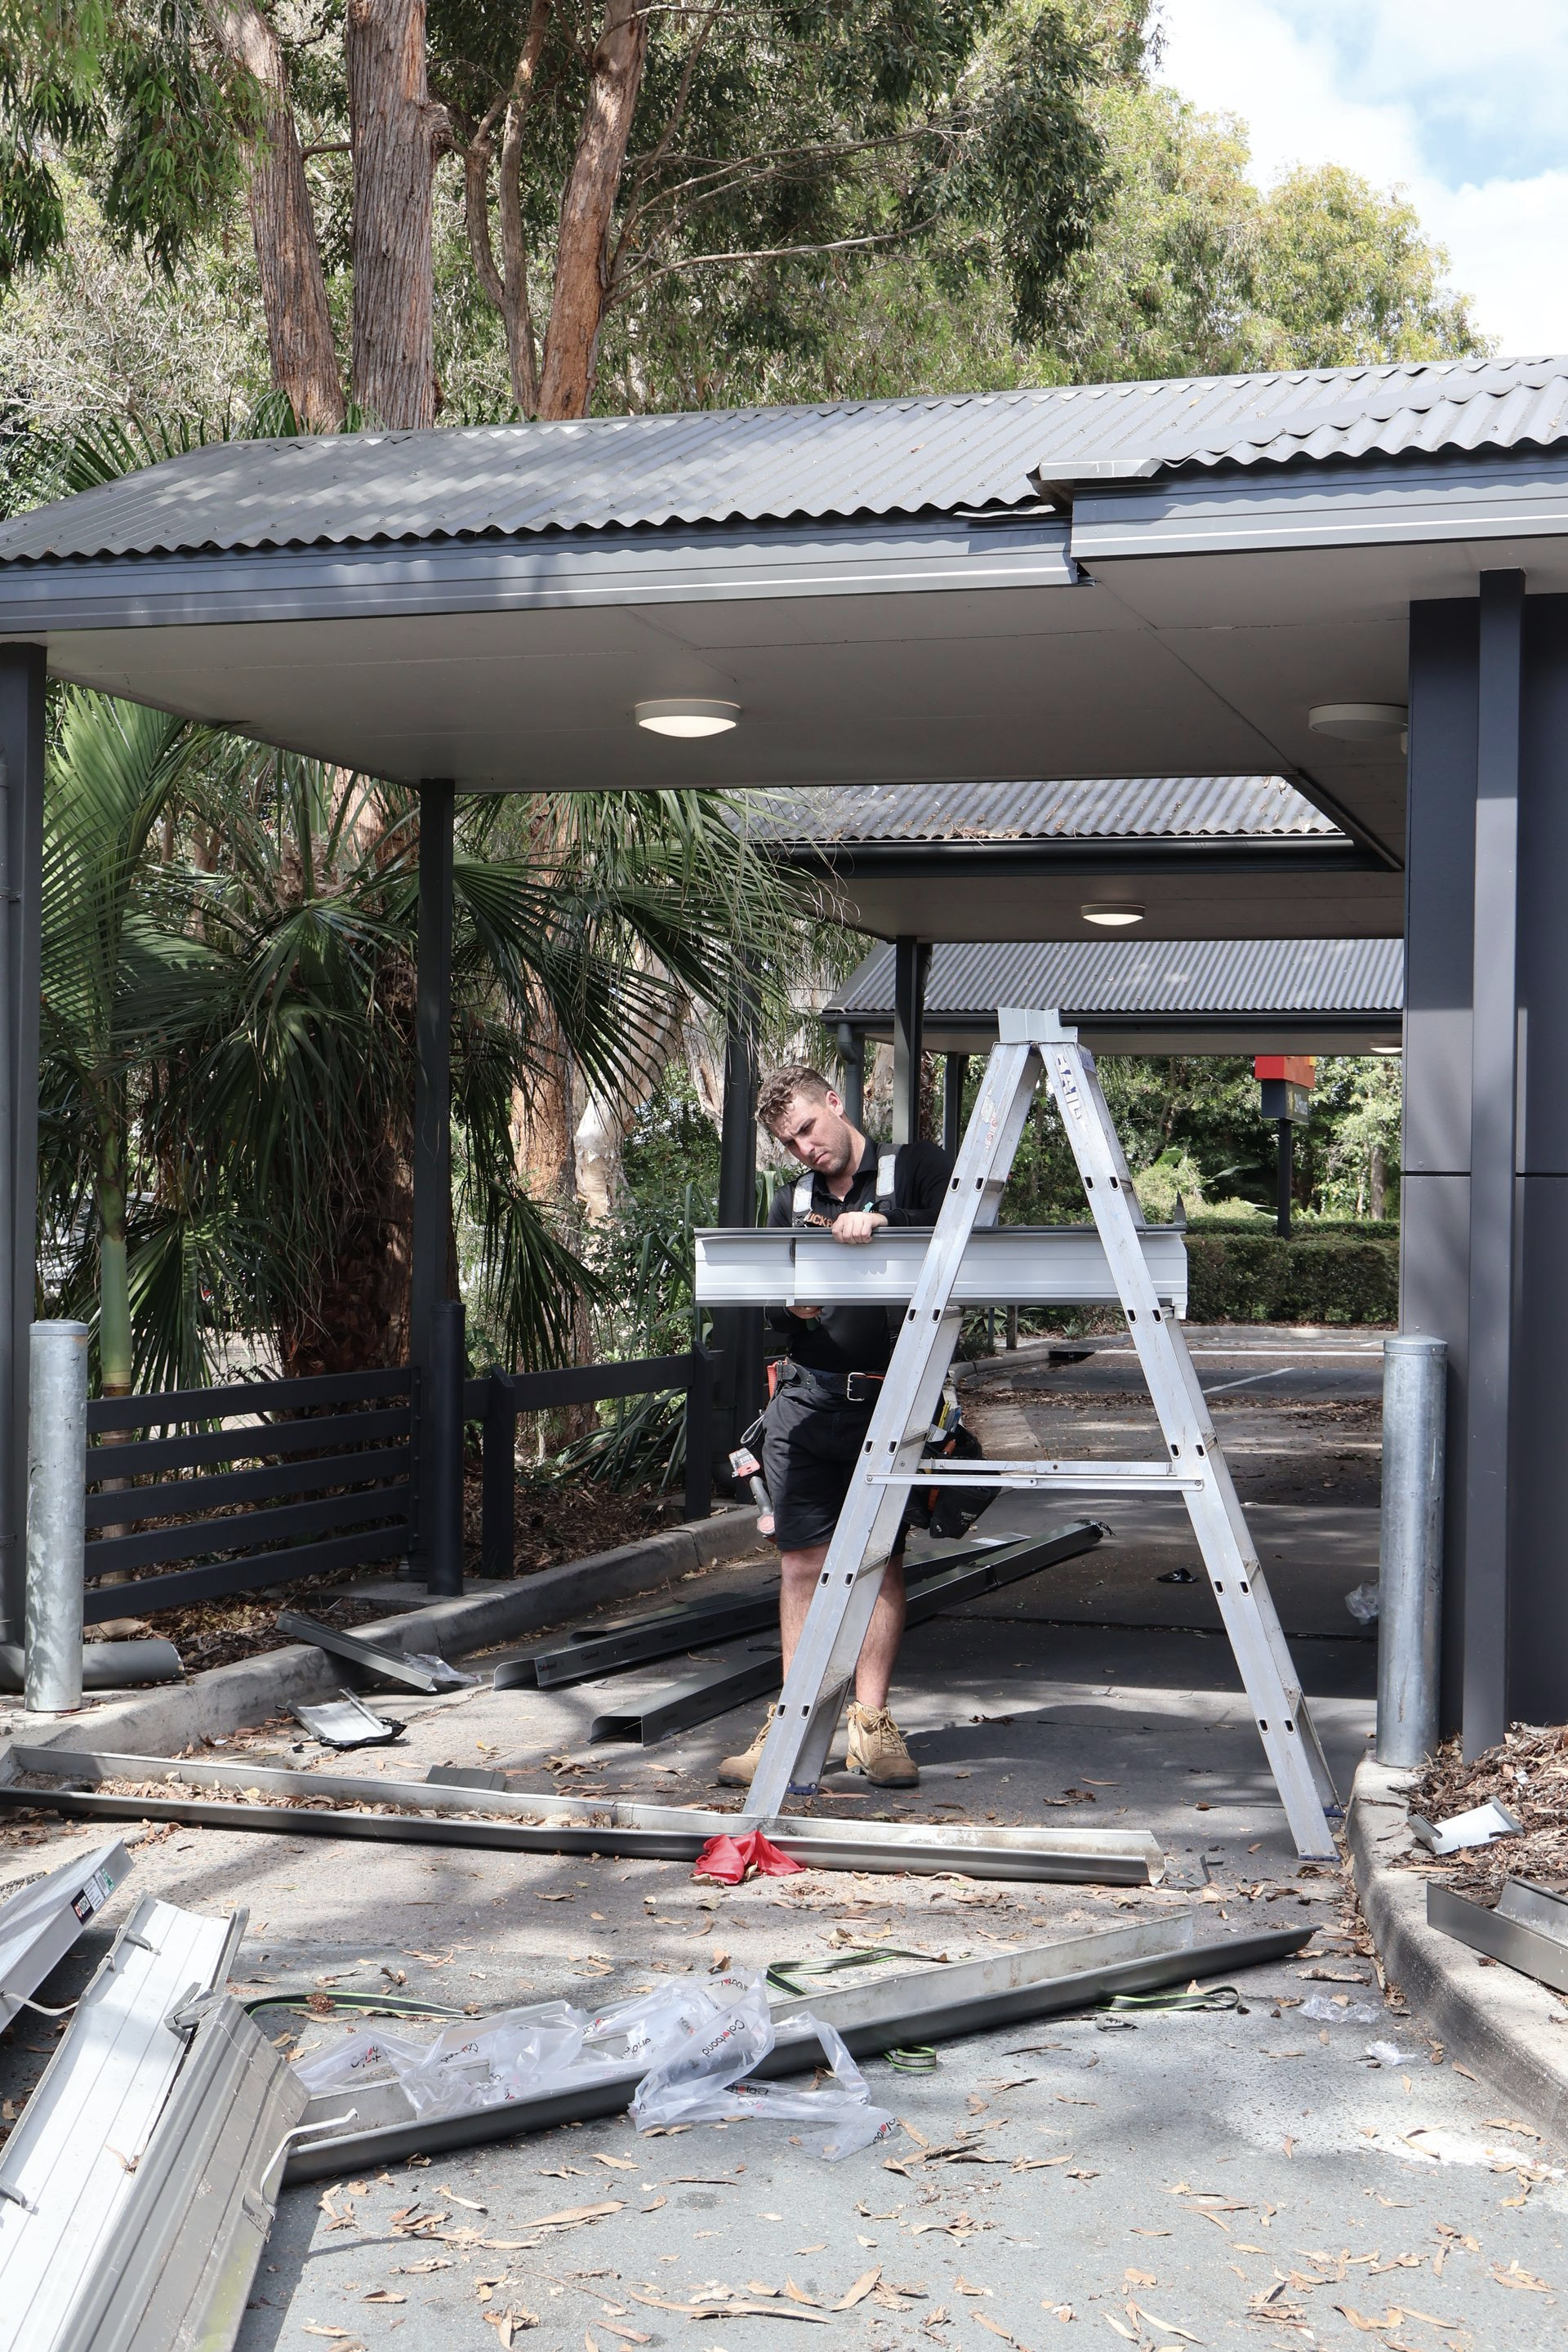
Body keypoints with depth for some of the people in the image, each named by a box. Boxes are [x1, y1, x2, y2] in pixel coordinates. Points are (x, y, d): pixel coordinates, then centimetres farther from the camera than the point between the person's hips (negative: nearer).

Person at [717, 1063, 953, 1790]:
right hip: (806, 1398, 4)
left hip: (891, 1401, -4)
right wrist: (792, 1308, -8)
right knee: (802, 1561, 1)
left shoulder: (914, 1169, 4)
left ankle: (870, 1722, 5)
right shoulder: (792, 1202, 18)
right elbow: (773, 1308, 16)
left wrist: (882, 1223, -24)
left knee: (882, 1560, -2)